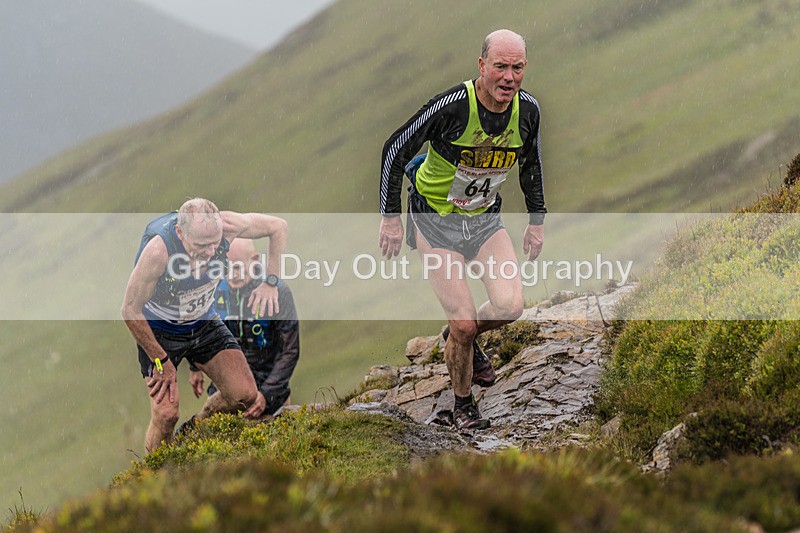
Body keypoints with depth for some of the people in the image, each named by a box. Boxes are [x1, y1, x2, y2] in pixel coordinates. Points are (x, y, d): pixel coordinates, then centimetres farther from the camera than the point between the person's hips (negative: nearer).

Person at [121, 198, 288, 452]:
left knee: (245, 395, -7)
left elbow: (278, 226, -6)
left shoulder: (225, 225, -27)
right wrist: (161, 361, -19)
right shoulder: (158, 251, -38)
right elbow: (130, 311, -25)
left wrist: (270, 283, -12)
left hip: (204, 322, 4)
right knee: (166, 414, -18)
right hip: (158, 329, -4)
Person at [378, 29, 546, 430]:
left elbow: (531, 163, 11)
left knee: (509, 306, -15)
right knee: (464, 322, -11)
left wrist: (537, 221, 13)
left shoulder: (527, 109, -10)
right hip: (436, 221, -4)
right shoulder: (452, 105, -27)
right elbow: (395, 149, -16)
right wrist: (390, 217, -15)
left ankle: (466, 338, 20)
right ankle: (463, 404, 15)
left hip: (485, 218, 4)